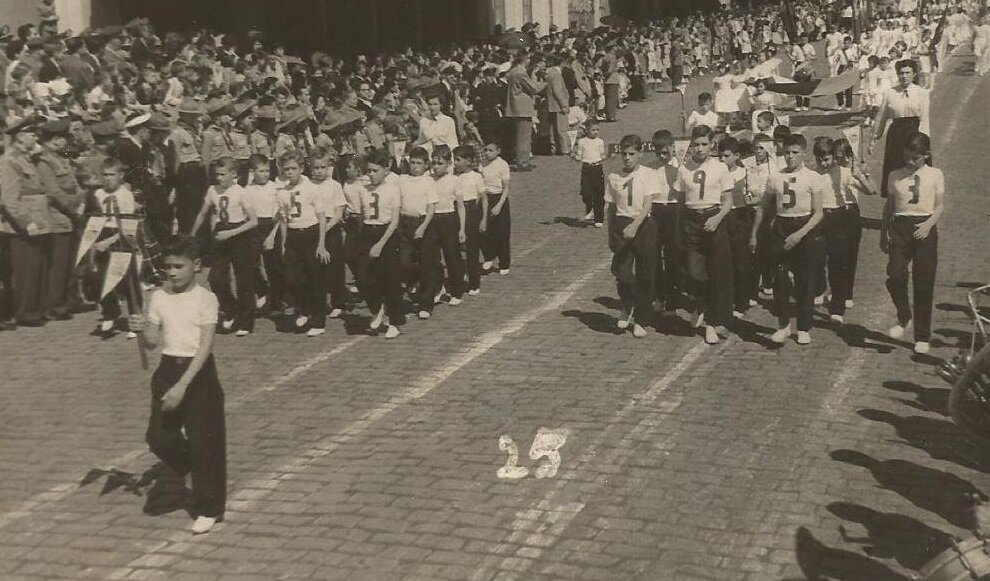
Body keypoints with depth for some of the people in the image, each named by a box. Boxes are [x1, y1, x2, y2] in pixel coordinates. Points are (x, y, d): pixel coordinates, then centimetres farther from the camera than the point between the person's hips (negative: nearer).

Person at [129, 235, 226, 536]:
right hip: (168, 369, 4)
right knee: (158, 437, -5)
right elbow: (154, 342, 4)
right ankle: (188, 463, 29)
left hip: (198, 372, -4)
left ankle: (209, 510, 14)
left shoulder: (205, 299, -10)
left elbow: (205, 346, -16)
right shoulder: (159, 297, 4)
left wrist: (182, 386, -23)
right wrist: (142, 330, -20)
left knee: (204, 442, 1)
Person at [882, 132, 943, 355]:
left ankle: (922, 337, 12)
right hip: (900, 227, 1)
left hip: (925, 229, -1)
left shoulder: (935, 175, 5)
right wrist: (883, 234, 14)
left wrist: (928, 224, -16)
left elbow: (940, 206, 1)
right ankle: (903, 317, 11)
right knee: (895, 276, -18)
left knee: (924, 284, 1)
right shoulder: (895, 176, 10)